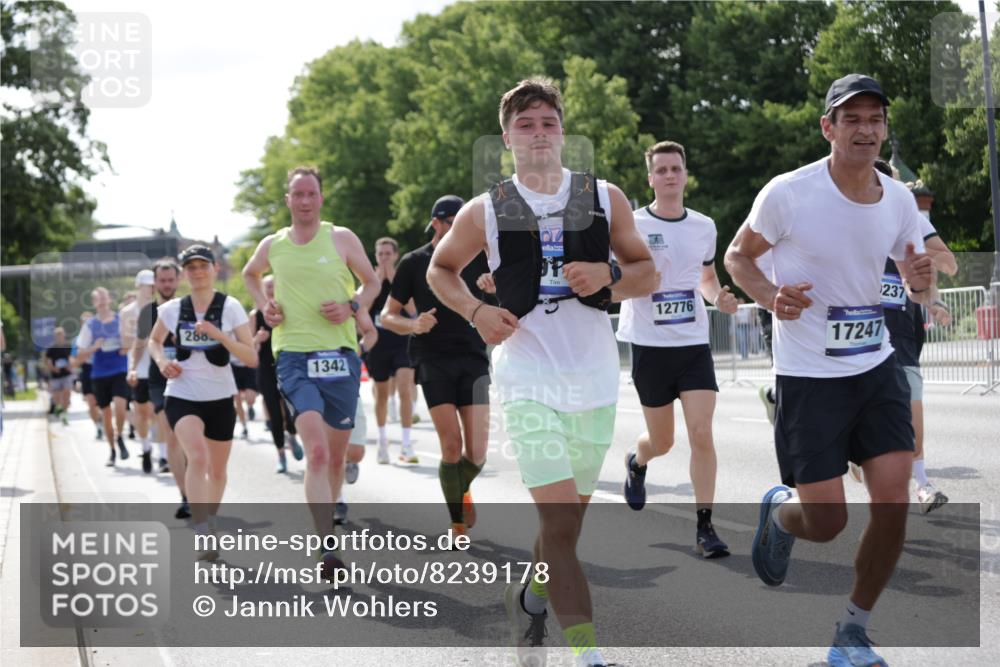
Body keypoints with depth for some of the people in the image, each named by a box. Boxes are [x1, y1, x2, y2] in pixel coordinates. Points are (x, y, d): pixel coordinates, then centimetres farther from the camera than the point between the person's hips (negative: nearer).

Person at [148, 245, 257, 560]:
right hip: (182, 397, -1)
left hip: (220, 398, 1)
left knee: (217, 470, 14)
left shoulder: (230, 307, -8)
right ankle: (203, 537, -30)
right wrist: (162, 361, -3)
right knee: (198, 457, -26)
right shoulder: (172, 309, -3)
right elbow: (154, 340, 18)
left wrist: (220, 335, -26)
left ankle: (210, 524, 40)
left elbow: (252, 358, -14)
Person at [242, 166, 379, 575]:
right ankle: (328, 547, -26)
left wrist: (352, 307, -5)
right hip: (294, 356, -1)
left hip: (340, 354, 1)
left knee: (336, 456, 10)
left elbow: (372, 282, 15)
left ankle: (325, 525, 35)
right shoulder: (272, 245, 9)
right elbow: (250, 274, 30)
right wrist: (263, 305, 12)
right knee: (316, 451, -19)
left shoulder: (342, 238, 4)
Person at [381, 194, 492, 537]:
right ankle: (457, 526, 3)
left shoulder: (478, 257, 8)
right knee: (452, 446, -12)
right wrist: (414, 325, -13)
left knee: (477, 451, -6)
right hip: (433, 359, -2)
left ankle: (461, 490, 28)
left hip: (473, 357, 2)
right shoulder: (414, 263, 4)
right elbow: (387, 316, 8)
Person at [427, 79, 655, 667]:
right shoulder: (485, 212, 1)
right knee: (559, 519, -14)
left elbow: (648, 274, 10)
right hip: (529, 379, -3)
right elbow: (441, 269, 16)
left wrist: (609, 275, -12)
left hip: (595, 376, 3)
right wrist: (476, 311, -3)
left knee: (570, 514, 15)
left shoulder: (605, 198, 5)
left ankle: (532, 595, 43)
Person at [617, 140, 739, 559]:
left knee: (701, 434, -11)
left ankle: (704, 528, -4)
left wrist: (719, 298, 0)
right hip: (650, 346, -2)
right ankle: (637, 462, 46)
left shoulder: (704, 226, 8)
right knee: (662, 442, 8)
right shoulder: (632, 224, -5)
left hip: (694, 343, 2)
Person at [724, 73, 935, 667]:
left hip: (877, 367, 4)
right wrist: (771, 296, -20)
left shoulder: (899, 200, 1)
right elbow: (737, 255, 0)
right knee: (826, 523, -5)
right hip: (809, 377, -4)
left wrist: (921, 284, -12)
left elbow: (918, 291, 13)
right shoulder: (789, 193, -14)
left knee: (894, 506, -5)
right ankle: (778, 511, 34)